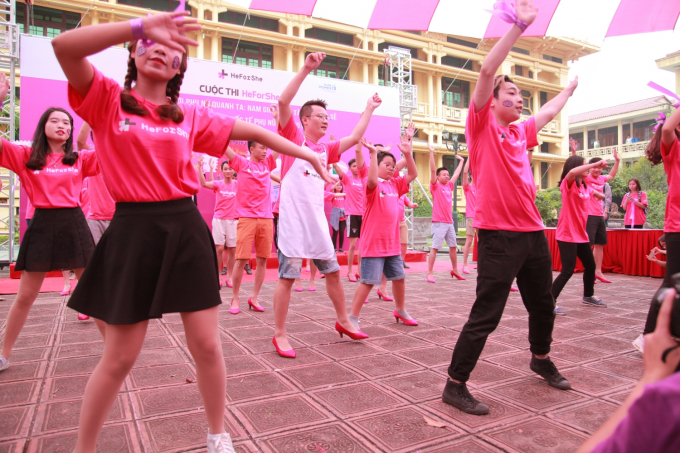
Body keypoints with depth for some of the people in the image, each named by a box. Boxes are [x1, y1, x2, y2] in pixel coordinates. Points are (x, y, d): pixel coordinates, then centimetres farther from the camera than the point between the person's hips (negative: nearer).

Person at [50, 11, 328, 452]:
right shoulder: (107, 99, 3)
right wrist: (141, 25, -21)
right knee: (120, 356, 6)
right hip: (133, 231, -2)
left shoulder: (191, 116, 11)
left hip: (186, 229, 3)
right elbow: (63, 45, -14)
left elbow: (251, 131, 14)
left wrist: (306, 153, 12)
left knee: (208, 345, 6)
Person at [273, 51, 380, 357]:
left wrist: (369, 109, 25)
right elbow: (283, 102, -13)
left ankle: (343, 321, 31)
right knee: (287, 276, -3)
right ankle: (280, 334, 9)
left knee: (333, 271, 13)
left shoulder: (326, 149, 16)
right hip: (292, 219, -6)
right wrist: (306, 69, -17)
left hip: (317, 220, 7)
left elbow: (355, 137, 23)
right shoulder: (293, 137, 0)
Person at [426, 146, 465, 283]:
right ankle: (429, 273, -3)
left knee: (453, 246, 14)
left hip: (449, 222, 7)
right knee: (435, 248, -7)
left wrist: (461, 161, 37)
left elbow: (457, 173, 28)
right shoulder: (435, 186, -3)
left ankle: (455, 270, 28)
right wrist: (431, 152, -18)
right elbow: (433, 170, -13)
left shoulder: (449, 186, 14)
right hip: (439, 222, -7)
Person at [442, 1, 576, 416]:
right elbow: (487, 71, -14)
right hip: (499, 235, -8)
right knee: (486, 315, -7)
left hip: (533, 232, 8)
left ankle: (541, 359, 46)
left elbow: (550, 112, 36)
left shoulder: (521, 132, 16)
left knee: (543, 305, 22)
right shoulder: (482, 125, -3)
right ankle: (455, 385, 6)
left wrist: (573, 85, 49)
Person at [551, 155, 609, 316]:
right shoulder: (568, 184, -11)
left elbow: (593, 193, 38)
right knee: (568, 270, -14)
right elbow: (572, 172, -35)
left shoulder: (585, 187, 13)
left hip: (581, 235, 9)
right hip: (567, 235, -9)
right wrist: (595, 164, -31)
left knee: (590, 265, 20)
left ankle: (588, 296, 41)